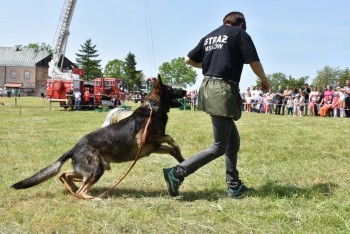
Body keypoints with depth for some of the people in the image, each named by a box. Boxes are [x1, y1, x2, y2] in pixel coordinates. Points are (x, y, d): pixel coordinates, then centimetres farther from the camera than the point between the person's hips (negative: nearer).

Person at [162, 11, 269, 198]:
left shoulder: (209, 36, 18)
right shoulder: (240, 34, 1)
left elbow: (188, 60, 20)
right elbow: (254, 62, -5)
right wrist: (264, 81, 13)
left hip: (208, 89, 8)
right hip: (224, 91, -8)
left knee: (233, 141, 17)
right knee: (219, 147, -2)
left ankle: (234, 186, 20)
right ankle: (177, 172, -9)